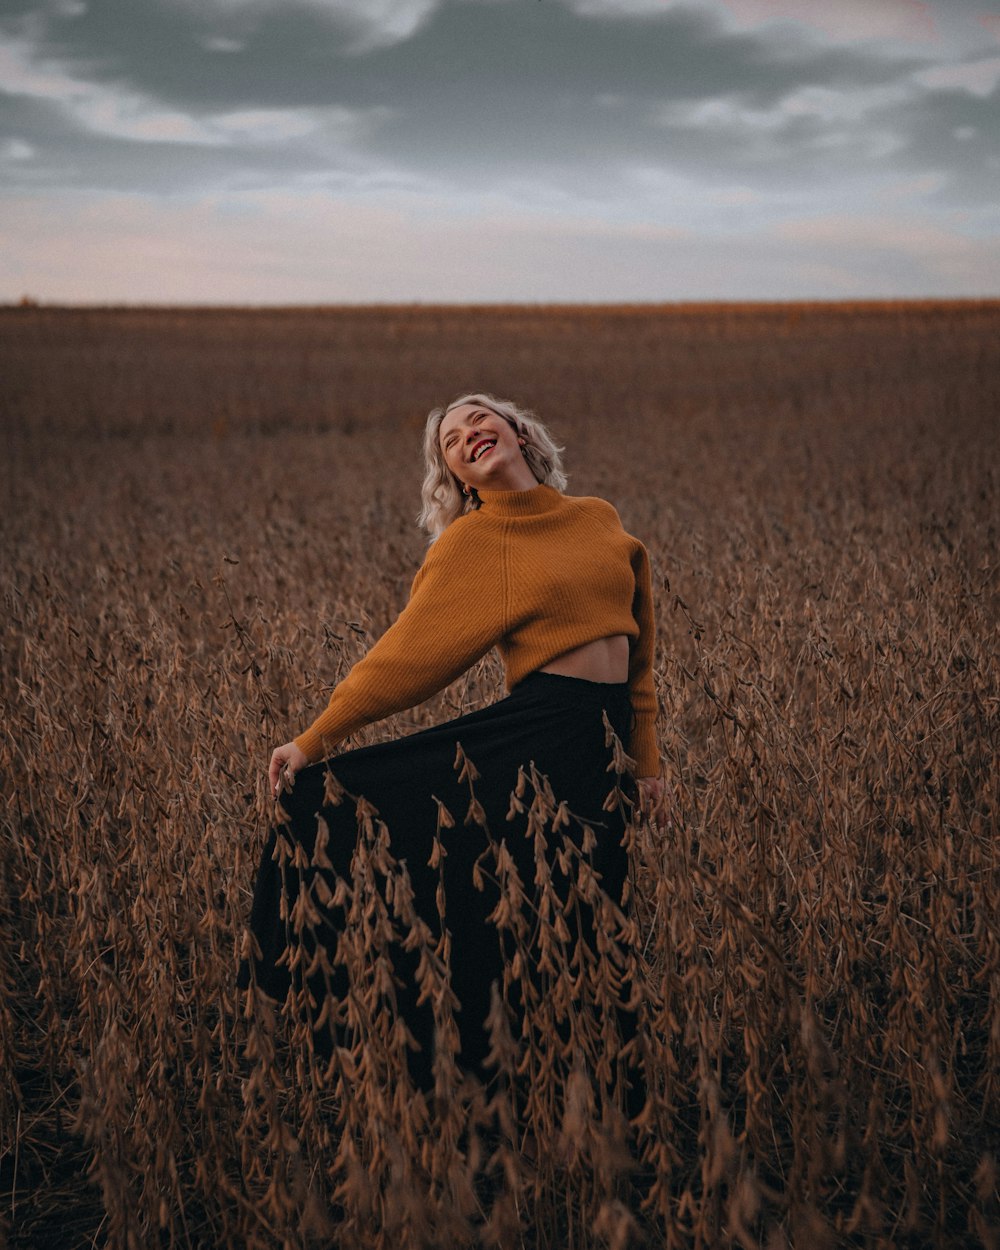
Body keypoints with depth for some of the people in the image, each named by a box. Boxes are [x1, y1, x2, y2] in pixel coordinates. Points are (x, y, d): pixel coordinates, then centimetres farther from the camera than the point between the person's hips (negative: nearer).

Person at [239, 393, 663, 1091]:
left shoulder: (600, 520, 11)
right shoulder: (470, 544, 0)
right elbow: (408, 652, -5)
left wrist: (646, 756, 15)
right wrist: (314, 740, -11)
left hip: (602, 746, 3)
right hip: (533, 733, -2)